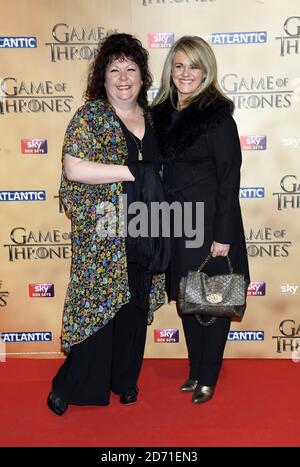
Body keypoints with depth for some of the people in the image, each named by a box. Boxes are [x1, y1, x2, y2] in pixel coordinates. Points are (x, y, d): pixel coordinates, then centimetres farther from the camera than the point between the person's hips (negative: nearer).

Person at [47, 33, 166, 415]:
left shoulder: (149, 116, 11)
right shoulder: (90, 115, -6)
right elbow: (73, 168, -17)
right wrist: (130, 172, -17)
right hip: (102, 230, -5)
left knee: (135, 307, 12)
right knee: (98, 304, 1)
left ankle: (125, 379, 30)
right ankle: (70, 386, 21)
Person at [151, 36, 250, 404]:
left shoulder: (217, 114, -11)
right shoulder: (162, 113, 7)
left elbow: (229, 177, -14)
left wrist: (223, 235, -17)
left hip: (209, 223, -6)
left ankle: (208, 378, 23)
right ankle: (195, 370, 32)